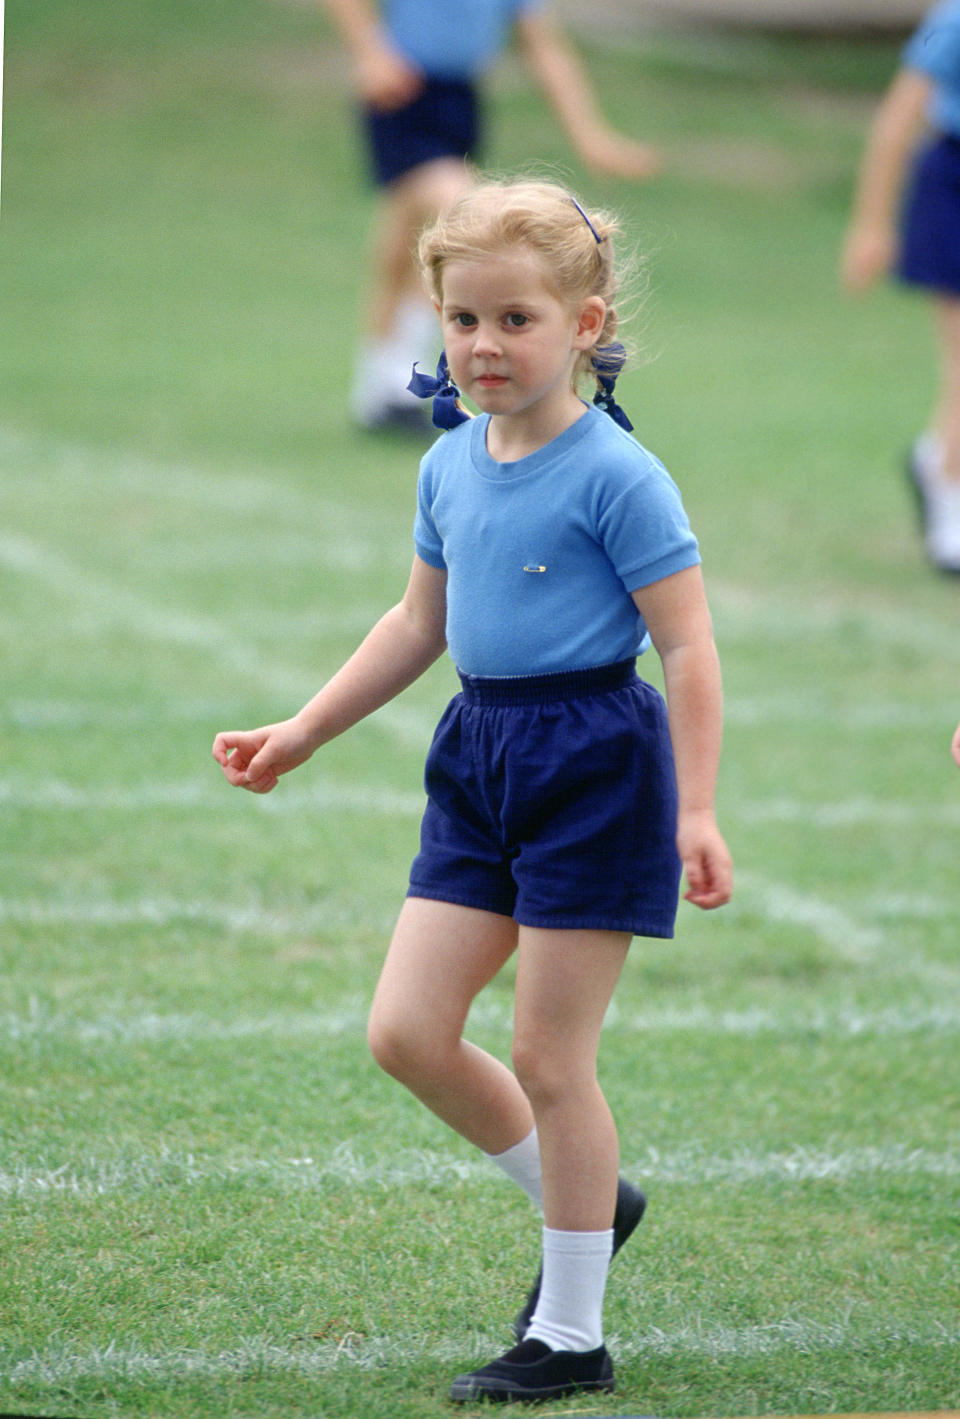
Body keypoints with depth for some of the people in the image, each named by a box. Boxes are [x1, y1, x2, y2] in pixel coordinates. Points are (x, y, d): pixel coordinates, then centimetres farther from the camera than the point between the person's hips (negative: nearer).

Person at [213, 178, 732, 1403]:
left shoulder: (615, 476, -14)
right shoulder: (449, 467, 8)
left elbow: (687, 649, -14)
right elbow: (420, 625, 22)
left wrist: (697, 812, -19)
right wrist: (300, 734, 23)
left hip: (594, 761, -7)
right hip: (479, 760, 7)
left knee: (548, 1056, -2)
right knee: (407, 1032, 2)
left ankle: (571, 1336, 11)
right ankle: (587, 1201, 26)